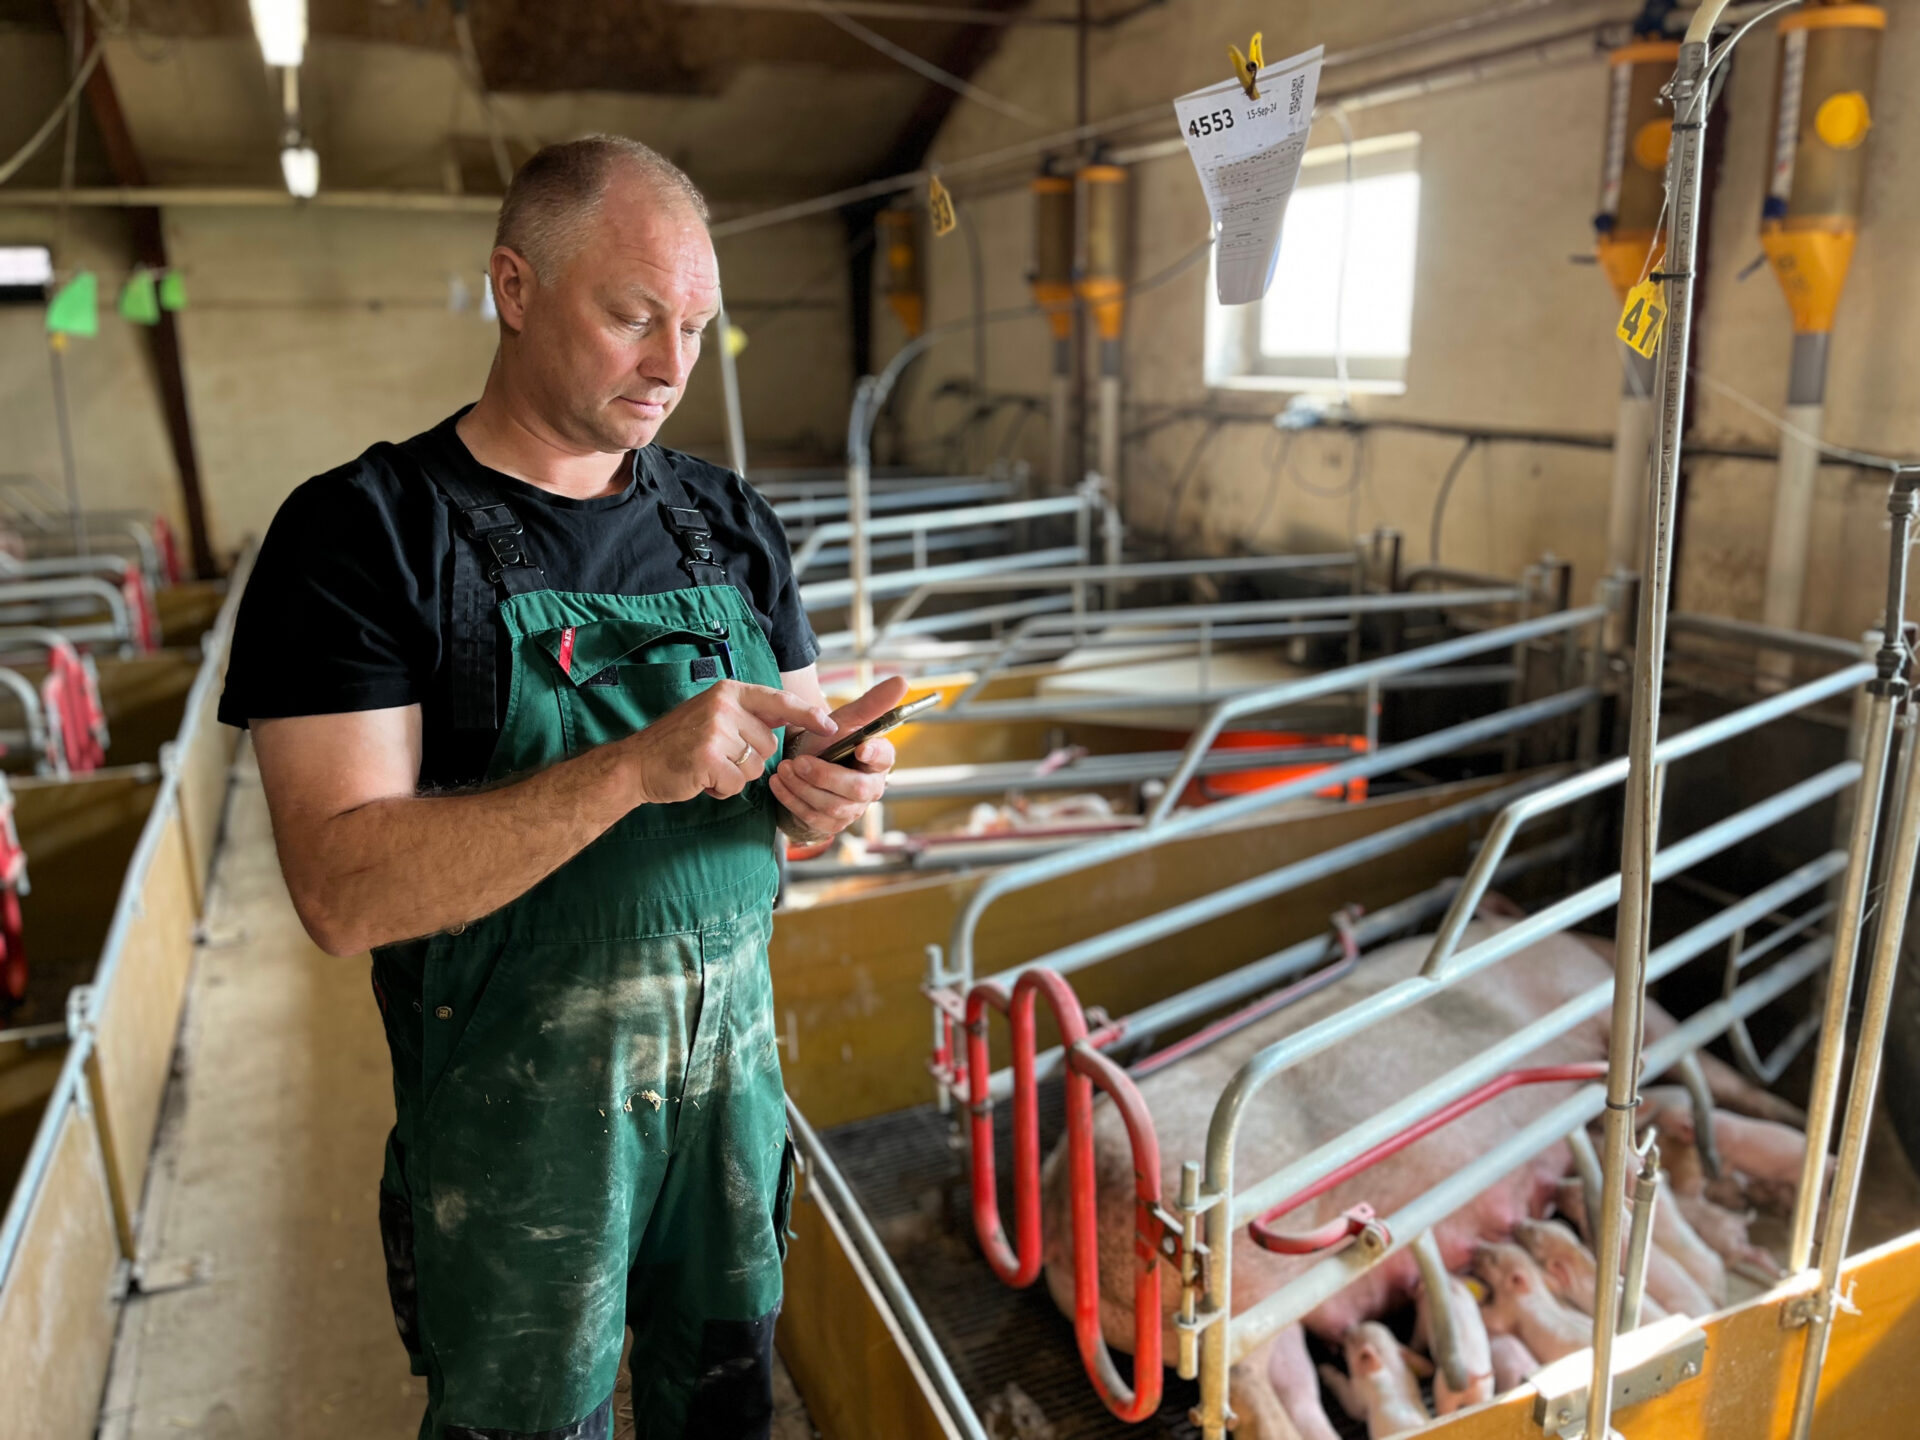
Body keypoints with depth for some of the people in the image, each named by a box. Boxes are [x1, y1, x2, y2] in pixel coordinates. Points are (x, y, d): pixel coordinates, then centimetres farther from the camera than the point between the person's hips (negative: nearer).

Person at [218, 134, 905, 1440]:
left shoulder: (730, 522, 4)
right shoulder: (362, 532, -12)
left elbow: (790, 764, 10)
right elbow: (345, 890, -20)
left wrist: (826, 788, -14)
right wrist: (635, 766, -31)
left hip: (734, 1053, 5)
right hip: (518, 1100, -4)